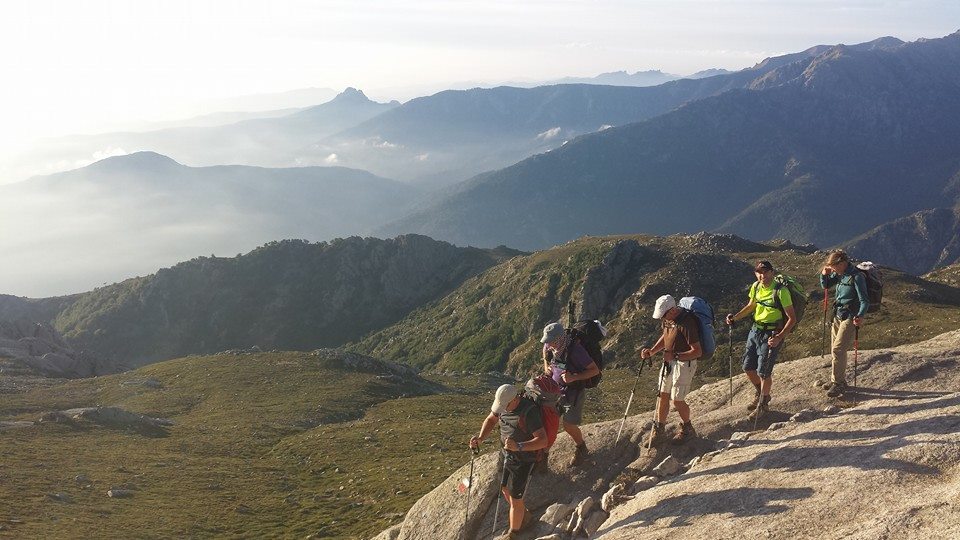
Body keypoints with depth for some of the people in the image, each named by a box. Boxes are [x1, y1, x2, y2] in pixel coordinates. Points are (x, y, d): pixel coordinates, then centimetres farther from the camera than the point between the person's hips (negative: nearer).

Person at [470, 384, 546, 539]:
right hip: (507, 455, 7)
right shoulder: (504, 403, -11)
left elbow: (543, 440, -38)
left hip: (523, 460, -7)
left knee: (515, 499, 5)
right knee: (505, 490, 21)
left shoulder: (529, 412, -33)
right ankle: (525, 518, 46)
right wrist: (480, 438, -12)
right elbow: (490, 420, 6)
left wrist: (518, 446, -52)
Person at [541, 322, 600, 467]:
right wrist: (547, 367, 3)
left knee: (569, 425, 0)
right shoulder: (550, 346, -10)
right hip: (555, 388, 6)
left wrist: (573, 377, -34)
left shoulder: (575, 349, -30)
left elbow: (595, 370, -24)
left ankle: (581, 449, 27)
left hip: (574, 391, -6)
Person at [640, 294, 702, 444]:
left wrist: (675, 356, -33)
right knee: (663, 396, 12)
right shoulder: (667, 319, 0)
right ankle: (658, 429, 28)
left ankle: (687, 430, 23)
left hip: (684, 363, -8)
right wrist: (651, 351, 5)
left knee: (677, 400, -1)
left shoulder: (686, 323, -27)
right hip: (669, 362, 8)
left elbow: (697, 351, -26)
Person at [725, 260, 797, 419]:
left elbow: (792, 318, -17)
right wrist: (735, 317, 3)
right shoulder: (756, 286, 1)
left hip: (771, 334, -7)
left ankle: (763, 404, 20)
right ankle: (760, 393, 39)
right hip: (755, 330, 7)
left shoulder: (780, 291, -19)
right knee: (748, 367, 12)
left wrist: (779, 338, -26)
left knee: (763, 372, -3)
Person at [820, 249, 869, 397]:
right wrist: (824, 274, 0)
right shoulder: (839, 274, 6)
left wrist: (860, 316, -36)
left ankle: (838, 383, -5)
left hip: (850, 318, -8)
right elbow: (825, 285, 21)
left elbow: (865, 300, -20)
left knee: (838, 350, -13)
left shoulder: (857, 277, -18)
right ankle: (839, 381, 27)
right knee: (835, 350, 14)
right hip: (838, 316, 8)